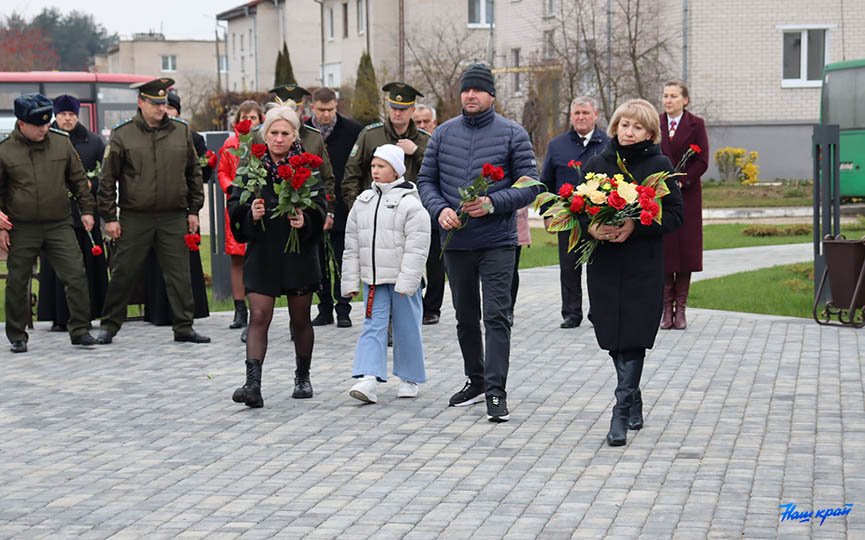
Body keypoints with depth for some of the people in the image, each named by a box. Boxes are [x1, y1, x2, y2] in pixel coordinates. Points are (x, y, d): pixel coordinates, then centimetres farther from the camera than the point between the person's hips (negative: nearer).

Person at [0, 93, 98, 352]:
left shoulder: (62, 142, 3)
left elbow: (78, 179, 13)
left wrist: (87, 209, 8)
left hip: (59, 225, 1)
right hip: (21, 229, -1)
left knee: (76, 276, -5)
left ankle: (80, 330, 4)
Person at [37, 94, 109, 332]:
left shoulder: (92, 141, 9)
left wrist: (92, 184, -7)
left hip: (85, 212, 1)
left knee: (87, 265, 0)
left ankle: (84, 315, 7)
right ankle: (59, 318, 2)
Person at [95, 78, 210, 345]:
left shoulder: (182, 132, 7)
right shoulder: (122, 135, -1)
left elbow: (194, 173, 13)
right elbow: (107, 179, 1)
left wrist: (194, 210, 10)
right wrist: (109, 217, -2)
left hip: (173, 217, 2)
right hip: (135, 218, -2)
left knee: (179, 273, 3)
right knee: (123, 273, 5)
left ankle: (183, 327, 11)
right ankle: (109, 325, 17)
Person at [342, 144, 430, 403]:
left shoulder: (410, 203, -10)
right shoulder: (363, 202, 8)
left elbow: (416, 246, -13)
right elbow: (352, 244, 12)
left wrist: (407, 281, -18)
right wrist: (350, 280, 9)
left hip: (402, 278, -5)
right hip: (373, 278, 5)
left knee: (407, 329, 6)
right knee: (373, 326, -3)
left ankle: (410, 379, 21)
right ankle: (369, 381, -11)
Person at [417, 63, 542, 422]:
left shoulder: (512, 134, -3)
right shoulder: (444, 133, 7)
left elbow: (531, 184, -5)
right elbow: (426, 179, 10)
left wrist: (493, 203, -19)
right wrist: (440, 209, -10)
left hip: (497, 243, -4)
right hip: (456, 241, 4)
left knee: (496, 316, -10)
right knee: (465, 316, 15)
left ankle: (496, 392, -11)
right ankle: (475, 381, 29)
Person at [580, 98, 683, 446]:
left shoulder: (659, 166, 0)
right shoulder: (596, 164, 8)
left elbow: (675, 215, -3)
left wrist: (635, 227, -16)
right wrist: (591, 227, -12)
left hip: (644, 266, -3)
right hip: (604, 264, 3)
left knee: (632, 338, -9)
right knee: (613, 339, 6)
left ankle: (621, 413, -8)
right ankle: (634, 404, 25)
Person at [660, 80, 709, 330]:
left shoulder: (696, 125, 3)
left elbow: (702, 162, -2)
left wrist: (680, 182, -12)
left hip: (687, 195, -1)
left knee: (686, 248, -1)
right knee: (662, 250, -1)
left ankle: (680, 308, 4)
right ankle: (666, 308, 4)